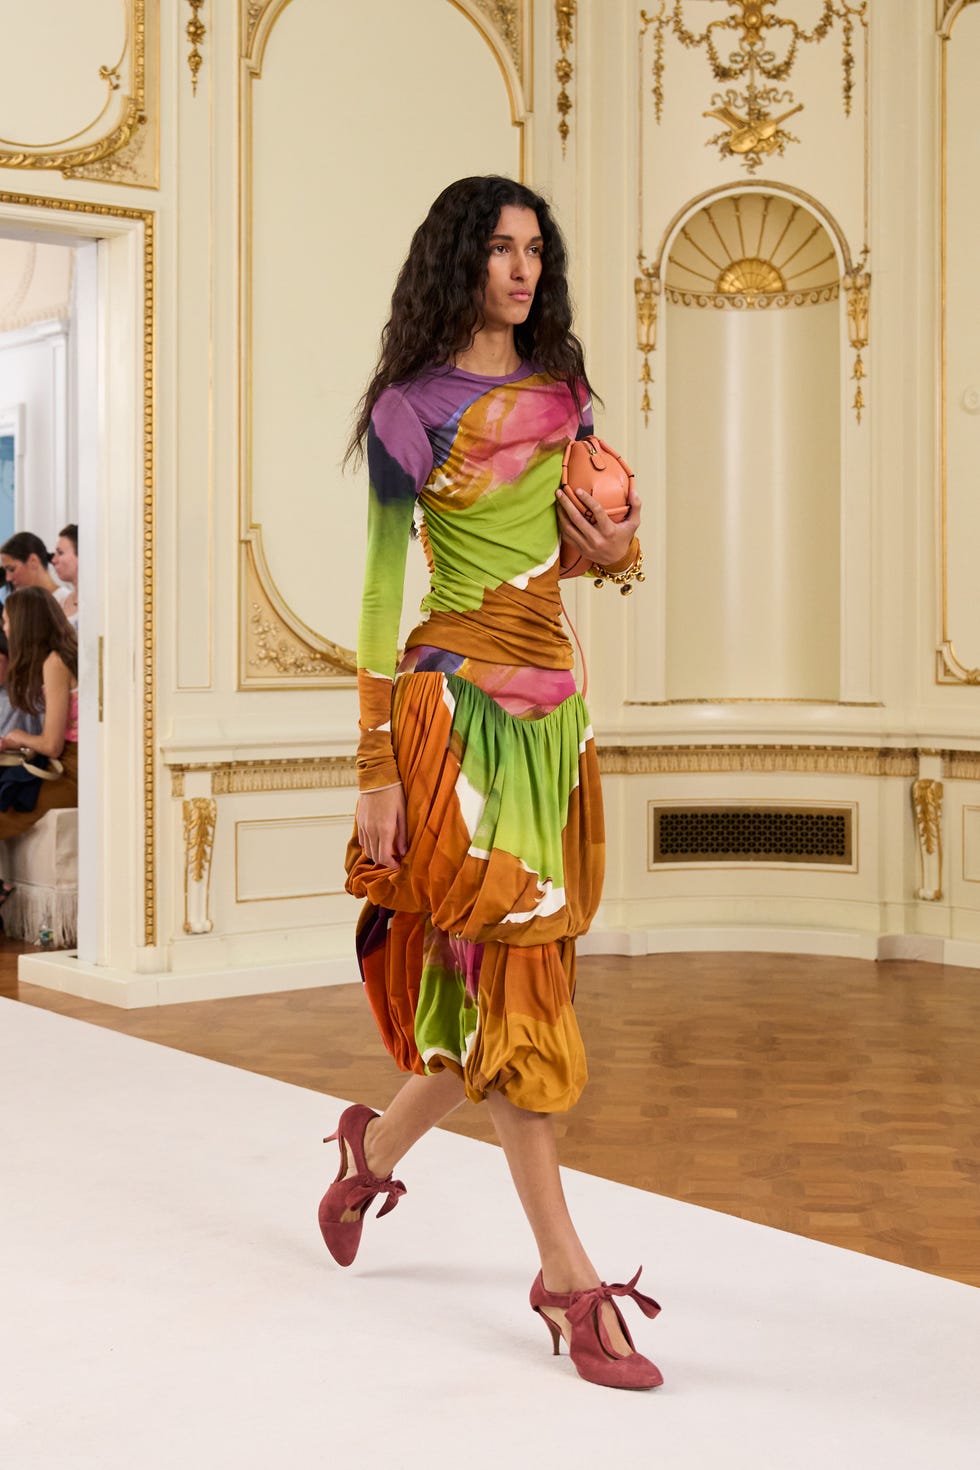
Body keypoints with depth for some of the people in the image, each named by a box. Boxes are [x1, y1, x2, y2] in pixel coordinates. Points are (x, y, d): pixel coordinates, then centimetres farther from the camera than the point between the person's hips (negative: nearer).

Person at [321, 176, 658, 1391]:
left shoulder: (563, 391, 14)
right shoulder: (411, 410, -4)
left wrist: (616, 547, 0)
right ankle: (568, 1276, 0)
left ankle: (378, 1143, 35)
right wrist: (376, 772, -12)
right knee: (512, 968, -7)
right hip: (457, 699, -6)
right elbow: (381, 593, -8)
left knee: (504, 968, 9)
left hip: (552, 698, 6)